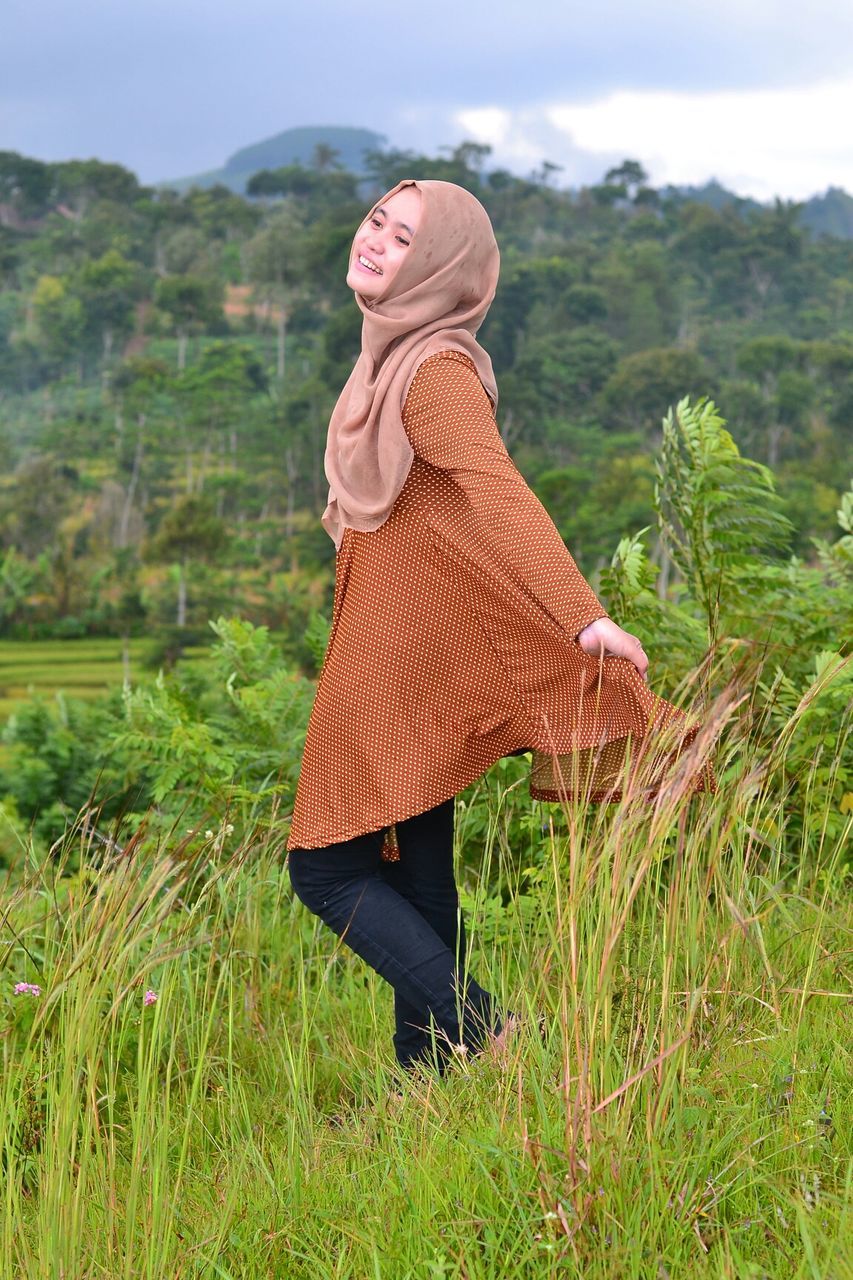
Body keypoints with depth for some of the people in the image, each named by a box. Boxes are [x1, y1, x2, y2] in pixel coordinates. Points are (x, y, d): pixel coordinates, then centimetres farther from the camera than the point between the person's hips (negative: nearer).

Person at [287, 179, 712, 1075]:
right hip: (402, 659, 10)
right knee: (415, 880, 13)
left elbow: (498, 491, -32)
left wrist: (582, 615, -42)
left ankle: (475, 1032, -8)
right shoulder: (392, 358, 11)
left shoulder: (435, 371, -18)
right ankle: (428, 1072, 20)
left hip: (403, 658, -10)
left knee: (327, 870, -6)